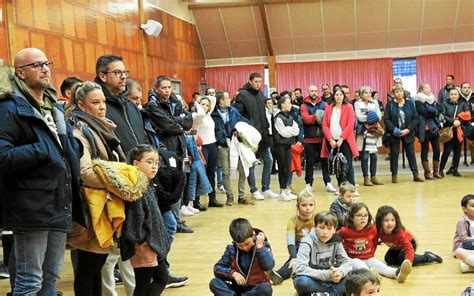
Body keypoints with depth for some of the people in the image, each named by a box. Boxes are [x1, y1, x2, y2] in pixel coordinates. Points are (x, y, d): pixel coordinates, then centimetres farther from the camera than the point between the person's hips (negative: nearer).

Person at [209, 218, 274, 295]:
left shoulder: (262, 246, -10)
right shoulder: (232, 249, -5)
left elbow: (269, 266, -26)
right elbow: (218, 268, -5)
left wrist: (259, 246, -30)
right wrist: (232, 273, -21)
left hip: (256, 289, -2)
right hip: (238, 289, 2)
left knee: (266, 288, -36)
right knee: (214, 283, -20)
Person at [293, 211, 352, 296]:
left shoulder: (336, 241, -5)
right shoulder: (307, 242, -19)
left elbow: (346, 262, -2)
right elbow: (300, 269, -28)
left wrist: (340, 272, -27)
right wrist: (326, 274, -35)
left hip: (328, 281, 4)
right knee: (302, 282, -37)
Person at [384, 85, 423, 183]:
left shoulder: (410, 104, 3)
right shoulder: (390, 104, -3)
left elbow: (415, 118, 1)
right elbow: (386, 119, -7)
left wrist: (408, 129, -11)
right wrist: (394, 129, -18)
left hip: (408, 133, 2)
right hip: (394, 134, -2)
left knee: (411, 153, 6)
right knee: (394, 154, 5)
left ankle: (416, 174, 10)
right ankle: (394, 175, 13)